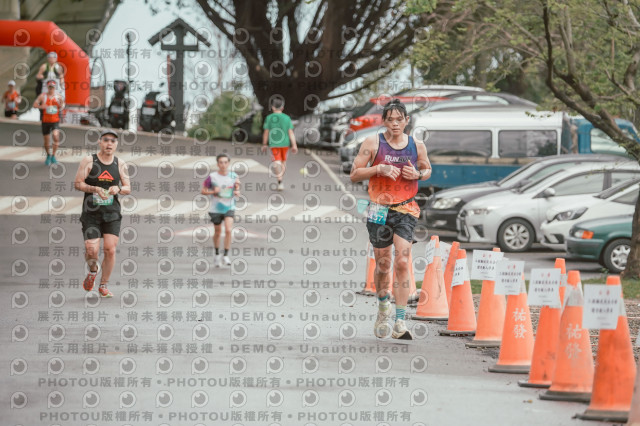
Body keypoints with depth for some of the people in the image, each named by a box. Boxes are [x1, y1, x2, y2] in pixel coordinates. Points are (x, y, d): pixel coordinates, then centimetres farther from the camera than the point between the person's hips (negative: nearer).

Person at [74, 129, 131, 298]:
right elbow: (78, 184, -4)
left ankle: (103, 286, 7)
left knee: (110, 249, -8)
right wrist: (95, 189, -20)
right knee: (92, 250, -11)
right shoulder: (88, 161, -1)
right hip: (91, 212, -2)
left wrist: (118, 189, -12)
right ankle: (93, 271, 24)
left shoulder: (120, 164, 7)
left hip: (112, 213, 2)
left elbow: (128, 188, 10)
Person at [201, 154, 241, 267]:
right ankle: (217, 255, 32)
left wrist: (237, 191, -14)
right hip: (216, 209, 0)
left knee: (228, 230, -17)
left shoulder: (233, 176, -3)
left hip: (229, 208, 0)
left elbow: (237, 192, 9)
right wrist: (213, 191, -20)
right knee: (217, 232, 11)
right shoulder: (212, 177, -9)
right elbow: (203, 191, -3)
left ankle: (226, 255, -8)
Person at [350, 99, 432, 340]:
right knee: (383, 264, 8)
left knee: (402, 262, -13)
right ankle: (383, 304, 40)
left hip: (406, 211, 0)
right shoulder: (373, 143, -3)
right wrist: (379, 169, -17)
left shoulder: (417, 146, 3)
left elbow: (427, 169, 20)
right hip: (379, 210, 0)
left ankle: (400, 323, -15)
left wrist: (417, 174, -3)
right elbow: (354, 175, -2)